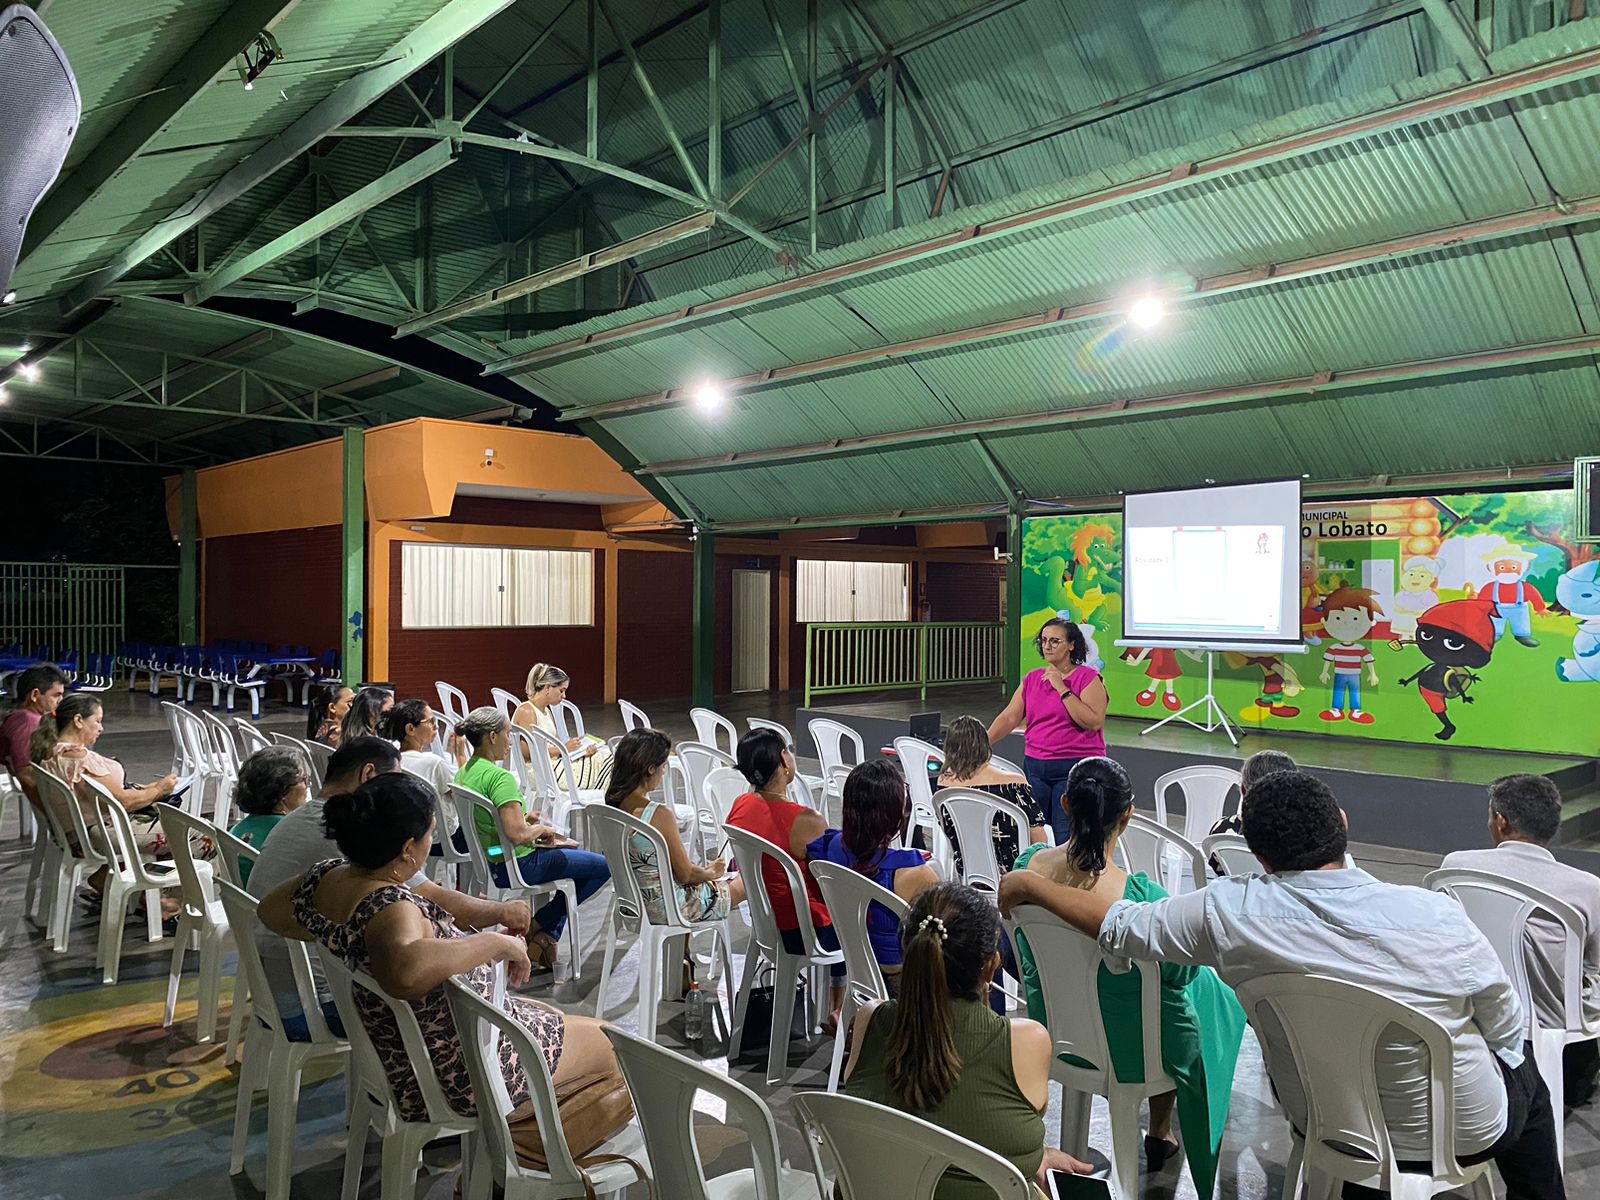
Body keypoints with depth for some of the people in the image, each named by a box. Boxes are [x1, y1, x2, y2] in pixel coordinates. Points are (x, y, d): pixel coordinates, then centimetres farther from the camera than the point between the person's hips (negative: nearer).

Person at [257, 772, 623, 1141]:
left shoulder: (324, 878, -7)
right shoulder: (391, 908, -35)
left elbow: (270, 912, 15)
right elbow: (405, 970, -57)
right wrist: (495, 942, -42)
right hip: (461, 1076, -9)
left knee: (553, 1016, 30)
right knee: (610, 1045, 9)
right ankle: (515, 1133, 15)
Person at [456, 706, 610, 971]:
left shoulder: (464, 772, 4)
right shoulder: (500, 777, -25)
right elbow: (516, 835, -33)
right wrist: (542, 829, -14)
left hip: (487, 862, 10)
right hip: (516, 866, -10)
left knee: (571, 850, 29)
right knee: (603, 866, -1)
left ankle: (545, 937, 21)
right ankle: (539, 927, 6)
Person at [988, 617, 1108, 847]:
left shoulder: (1088, 678, -3)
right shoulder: (1032, 679, 13)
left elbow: (1094, 722, -16)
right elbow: (1009, 718, 8)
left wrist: (1062, 689, -15)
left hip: (1075, 769, -5)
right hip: (1034, 766, 5)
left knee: (1066, 841, -8)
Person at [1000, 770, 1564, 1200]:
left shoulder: (1230, 913, -26)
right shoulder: (1434, 914, -29)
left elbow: (1120, 925, -14)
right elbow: (1505, 1025, -12)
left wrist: (1027, 884, -1)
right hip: (1468, 1128, -1)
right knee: (1524, 1068, 29)